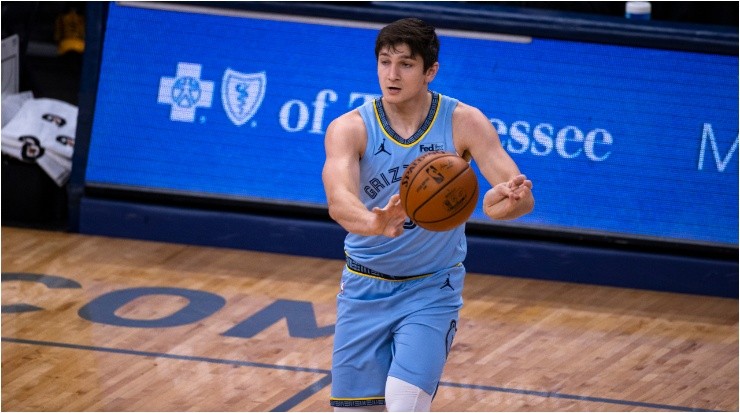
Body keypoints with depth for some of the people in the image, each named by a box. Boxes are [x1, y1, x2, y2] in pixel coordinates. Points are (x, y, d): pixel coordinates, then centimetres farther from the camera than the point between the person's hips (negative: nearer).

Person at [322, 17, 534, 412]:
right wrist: (374, 223, -56)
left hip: (431, 290, -1)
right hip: (364, 289, 2)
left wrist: (509, 200, -46)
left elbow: (520, 195, -20)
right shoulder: (349, 128, -14)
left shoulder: (464, 122, -13)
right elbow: (338, 200, -32)